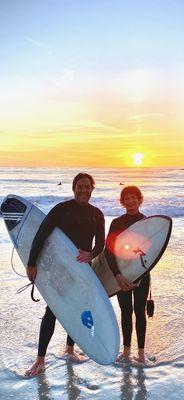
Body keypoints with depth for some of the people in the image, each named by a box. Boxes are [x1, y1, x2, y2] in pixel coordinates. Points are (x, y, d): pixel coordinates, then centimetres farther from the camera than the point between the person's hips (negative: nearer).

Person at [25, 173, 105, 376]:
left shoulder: (97, 214, 4)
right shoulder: (62, 208, -9)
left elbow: (100, 243, 1)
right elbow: (41, 235, -12)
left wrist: (90, 254, -21)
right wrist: (31, 264, -16)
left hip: (83, 268, 4)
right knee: (52, 311, -3)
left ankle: (70, 349, 35)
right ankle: (40, 359, 9)